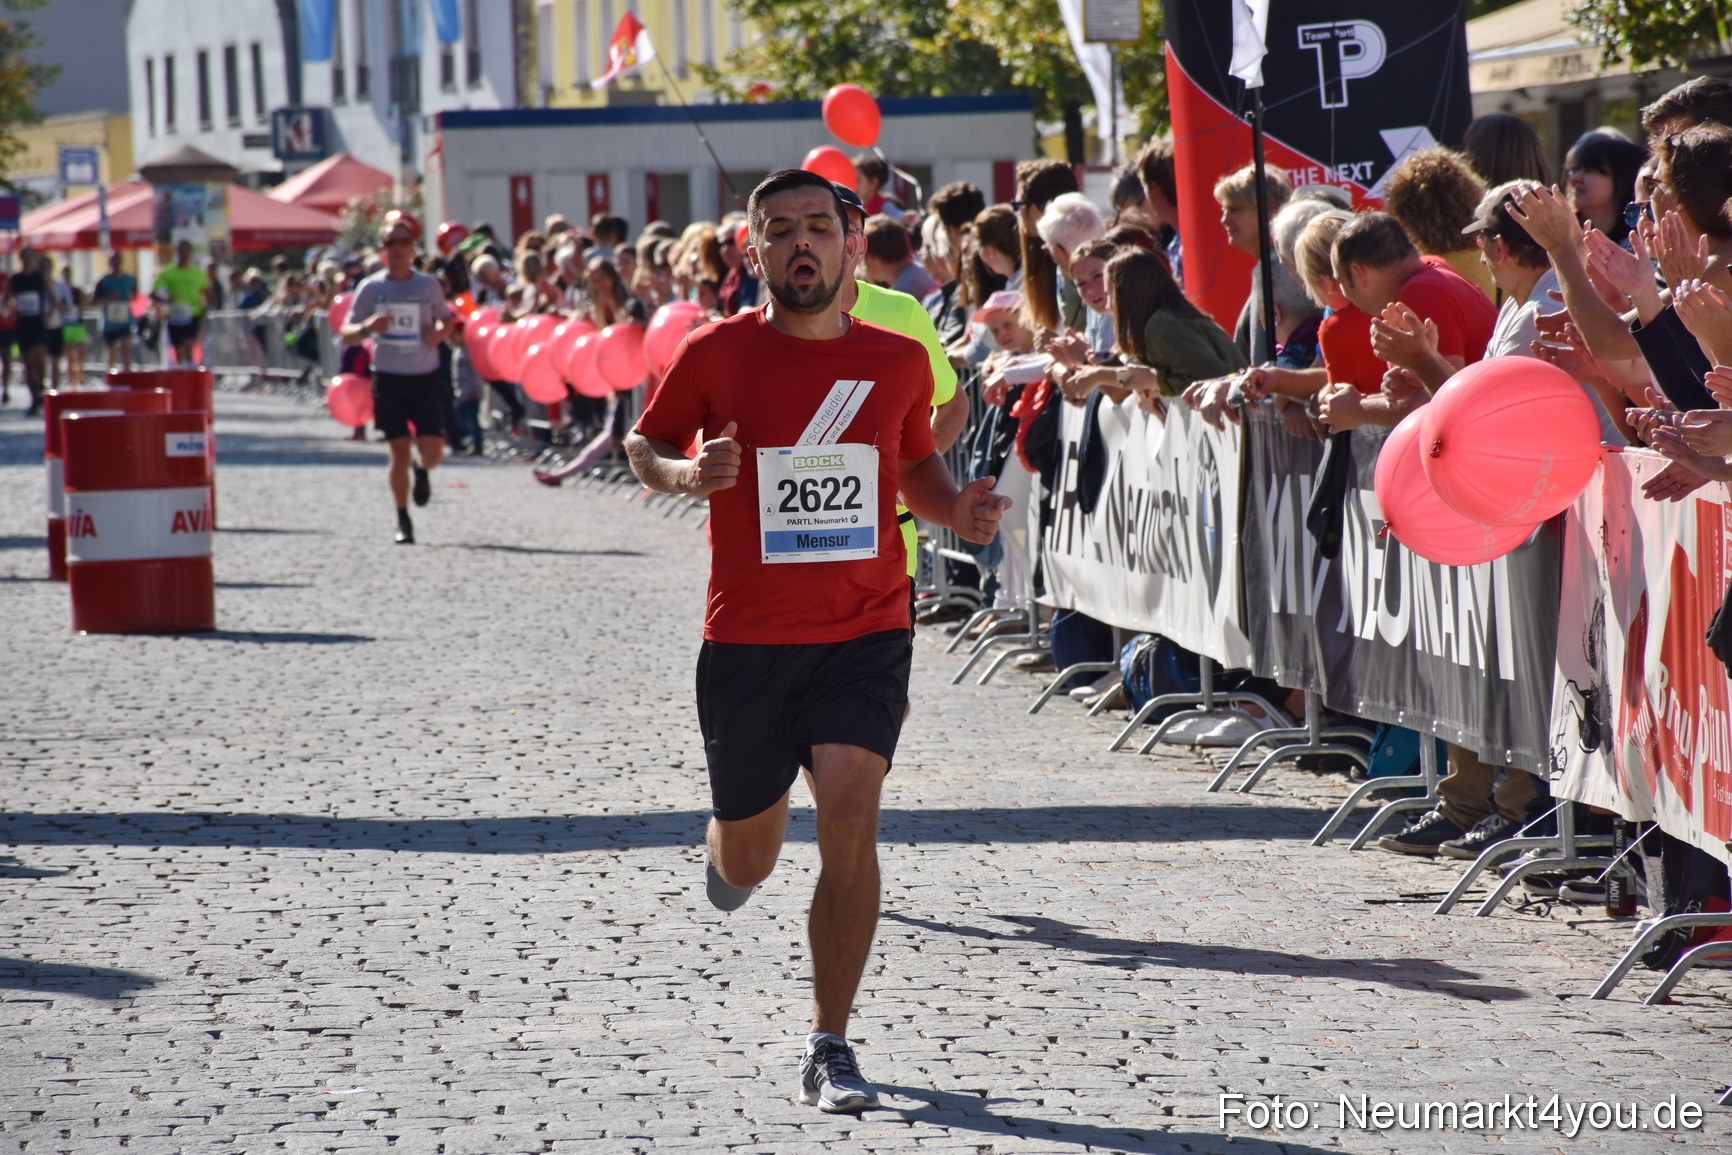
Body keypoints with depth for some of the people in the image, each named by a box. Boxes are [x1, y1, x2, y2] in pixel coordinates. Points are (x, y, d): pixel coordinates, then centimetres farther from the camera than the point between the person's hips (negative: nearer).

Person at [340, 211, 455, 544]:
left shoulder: (429, 285, 2)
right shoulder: (371, 288, 0)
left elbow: (447, 319, 16)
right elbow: (346, 335, 3)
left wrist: (440, 334, -7)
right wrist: (367, 328, -20)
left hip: (425, 377, 0)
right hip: (389, 378, 0)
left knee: (432, 451, -7)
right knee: (399, 452, -1)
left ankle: (422, 470, 31)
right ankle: (403, 520, 15)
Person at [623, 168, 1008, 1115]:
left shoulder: (899, 360, 3)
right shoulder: (717, 354, -4)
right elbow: (644, 445, 8)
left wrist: (957, 508, -2)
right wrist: (685, 474, -14)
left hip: (866, 635, 0)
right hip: (748, 640, 0)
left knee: (849, 822, -17)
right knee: (749, 860, 12)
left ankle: (829, 1048, -5)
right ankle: (726, 851, 53)